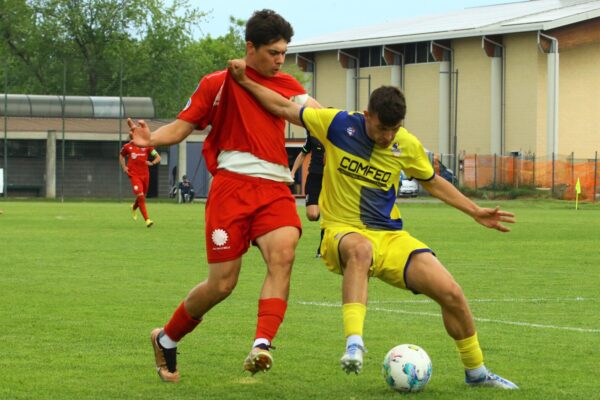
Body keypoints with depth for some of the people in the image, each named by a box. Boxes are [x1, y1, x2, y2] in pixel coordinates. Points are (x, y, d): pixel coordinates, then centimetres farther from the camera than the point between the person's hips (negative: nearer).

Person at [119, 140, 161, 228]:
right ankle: (147, 220, -17)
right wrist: (124, 167, 6)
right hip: (134, 175, -3)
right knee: (140, 196, -17)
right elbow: (121, 156, 21)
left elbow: (158, 157, 2)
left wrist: (152, 163, -18)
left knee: (142, 197, 15)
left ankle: (134, 207, 51)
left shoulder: (147, 146, 0)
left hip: (145, 175, 3)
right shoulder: (127, 146, 1)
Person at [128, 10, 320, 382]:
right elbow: (182, 127, 6)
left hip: (275, 189, 3)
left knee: (283, 253, -27)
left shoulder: (286, 84, 16)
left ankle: (262, 347, -35)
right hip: (233, 184, -3)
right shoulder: (219, 83, 6)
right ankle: (167, 339, 23)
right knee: (222, 284, -3)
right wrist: (151, 138, -15)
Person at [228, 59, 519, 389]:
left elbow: (432, 182, 20)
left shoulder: (408, 146, 1)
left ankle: (475, 372, 14)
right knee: (360, 249, -44)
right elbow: (284, 108, 5)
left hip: (391, 238, 3)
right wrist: (245, 81, -1)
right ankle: (354, 342, -50)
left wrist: (475, 212, 16)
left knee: (452, 294, -11)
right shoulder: (338, 125, -7)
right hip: (343, 232, -3)